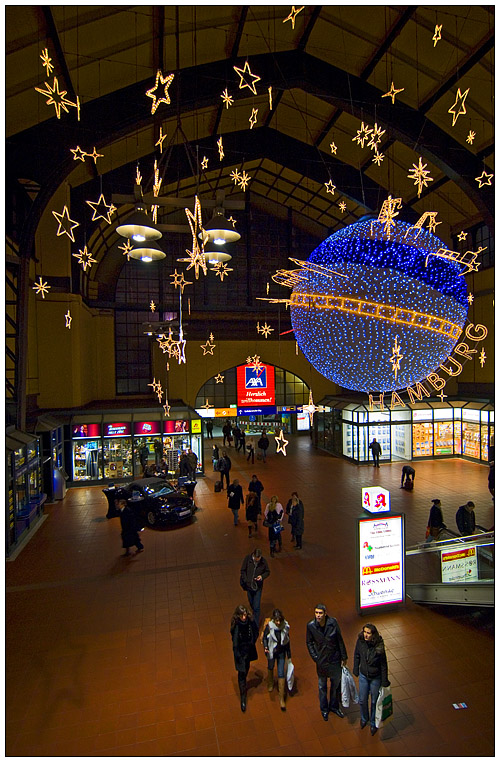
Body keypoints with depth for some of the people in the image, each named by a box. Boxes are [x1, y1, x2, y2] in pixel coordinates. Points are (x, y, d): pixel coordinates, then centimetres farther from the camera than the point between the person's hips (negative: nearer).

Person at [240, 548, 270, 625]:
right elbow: (242, 571, -8)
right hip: (249, 586, 2)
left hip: (258, 587, -2)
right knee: (251, 603, 23)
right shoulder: (247, 558, -18)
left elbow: (267, 572, -1)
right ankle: (255, 614, 52)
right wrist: (246, 581, -16)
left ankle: (256, 625, 12)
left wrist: (262, 576, -20)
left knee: (256, 607, -2)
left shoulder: (263, 561, -16)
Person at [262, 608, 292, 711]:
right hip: (271, 652, 0)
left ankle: (282, 699, 16)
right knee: (270, 668, 25)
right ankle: (270, 683, 57)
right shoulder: (269, 626, -26)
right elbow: (264, 638, -11)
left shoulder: (286, 626, -20)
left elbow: (287, 641, -5)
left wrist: (289, 655, 4)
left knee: (281, 673, 1)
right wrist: (265, 648, -30)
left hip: (281, 652, 0)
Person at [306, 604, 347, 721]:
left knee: (336, 684, 20)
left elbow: (340, 640, -8)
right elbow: (309, 643, -5)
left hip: (335, 659, 0)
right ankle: (324, 709, 43)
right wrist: (315, 658, -9)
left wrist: (344, 657, -1)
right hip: (321, 661, 0)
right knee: (322, 686, 19)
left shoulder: (333, 622, -22)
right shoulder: (311, 625, -21)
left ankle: (334, 706, 45)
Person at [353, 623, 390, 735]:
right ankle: (364, 718, 48)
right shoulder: (360, 641, -22)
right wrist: (356, 670, 8)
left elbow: (383, 664, -15)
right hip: (363, 675, 2)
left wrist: (384, 681, -6)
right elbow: (357, 656, -3)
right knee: (362, 700, 18)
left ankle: (373, 723, 45)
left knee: (374, 701, 18)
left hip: (376, 677, -2)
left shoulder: (379, 647, -30)